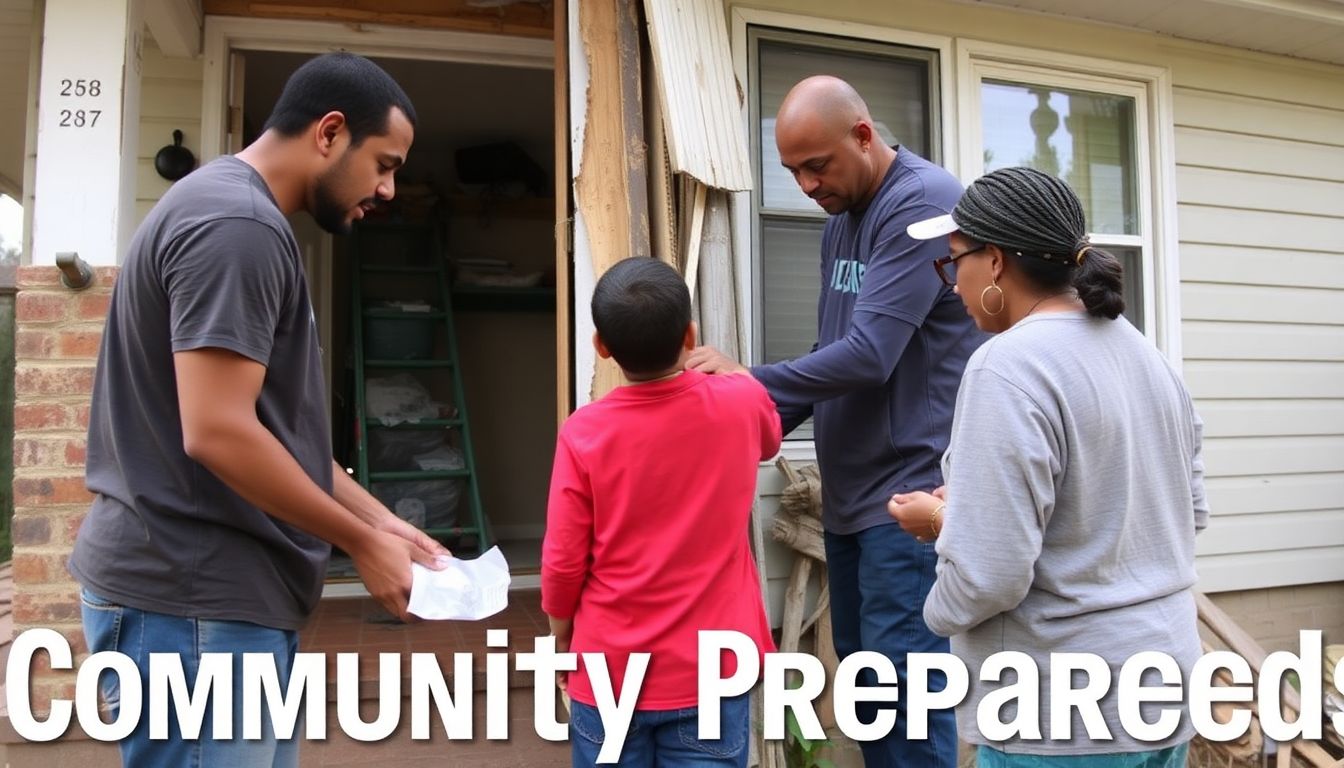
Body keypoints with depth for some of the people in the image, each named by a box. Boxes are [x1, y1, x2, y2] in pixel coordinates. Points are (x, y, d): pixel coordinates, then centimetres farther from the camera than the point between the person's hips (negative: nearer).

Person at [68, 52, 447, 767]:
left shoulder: (233, 214, 16)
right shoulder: (239, 225, -18)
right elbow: (218, 433, -25)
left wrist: (380, 519, 11)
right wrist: (362, 542, -13)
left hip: (221, 589, 10)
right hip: (192, 599, -10)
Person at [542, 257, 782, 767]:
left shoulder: (584, 433, -14)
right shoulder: (741, 405, -10)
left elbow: (562, 563, -9)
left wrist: (561, 637, 10)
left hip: (610, 672, 0)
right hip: (709, 672, 1)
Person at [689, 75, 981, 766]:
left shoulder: (924, 202, -15)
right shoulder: (839, 220, 13)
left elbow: (870, 353, -23)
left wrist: (749, 381, -16)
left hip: (910, 488, -9)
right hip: (849, 488, 9)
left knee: (906, 683, -3)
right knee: (862, 670, 16)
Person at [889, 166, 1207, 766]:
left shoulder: (1009, 365, -21)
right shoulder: (1145, 353, 6)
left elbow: (987, 578, -27)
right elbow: (1188, 514, 15)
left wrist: (942, 521, -5)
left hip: (1061, 718, -8)